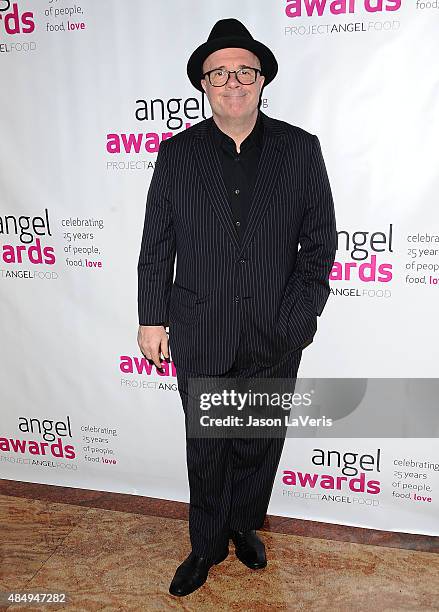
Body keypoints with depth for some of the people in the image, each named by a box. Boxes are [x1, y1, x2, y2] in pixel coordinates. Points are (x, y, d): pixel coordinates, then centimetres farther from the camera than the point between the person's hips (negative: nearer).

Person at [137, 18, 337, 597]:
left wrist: (297, 316, -5)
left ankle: (245, 525, 43)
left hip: (276, 335, 1)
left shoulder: (300, 149, 0)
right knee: (206, 448, 13)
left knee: (260, 444, 16)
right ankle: (207, 545, 36)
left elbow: (319, 241, 1)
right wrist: (152, 318, 1)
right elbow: (157, 245, 2)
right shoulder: (177, 153, 1)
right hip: (200, 336, 0)